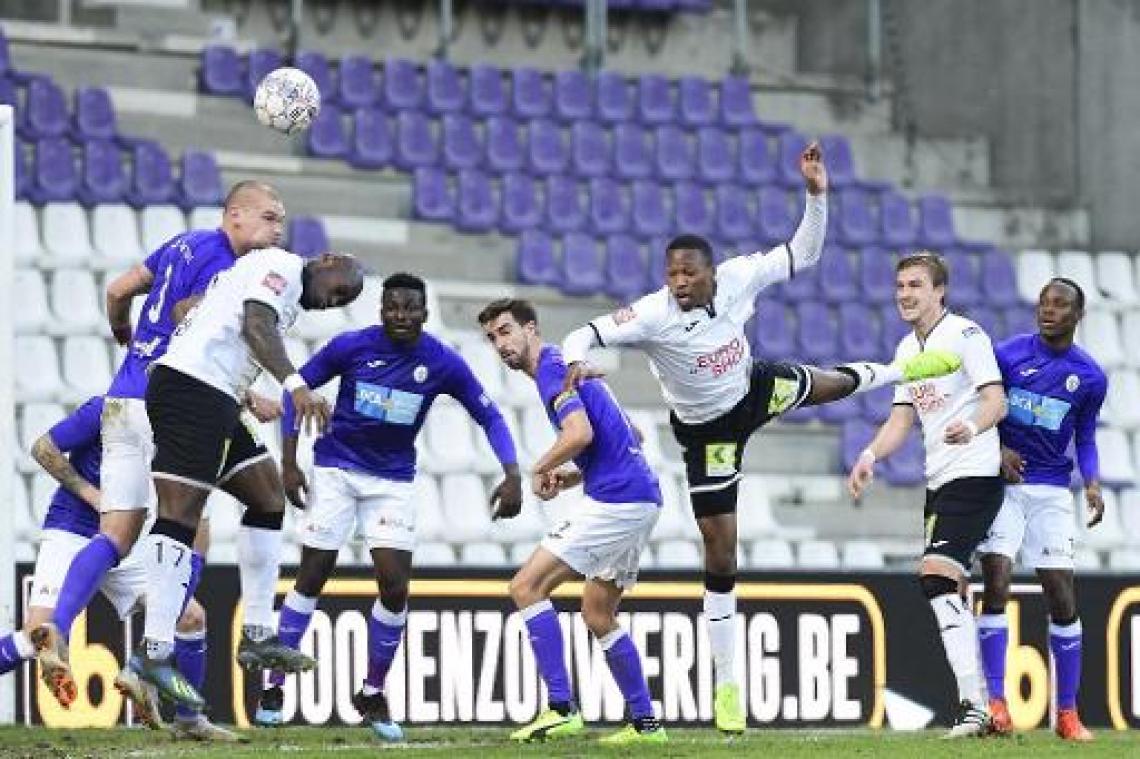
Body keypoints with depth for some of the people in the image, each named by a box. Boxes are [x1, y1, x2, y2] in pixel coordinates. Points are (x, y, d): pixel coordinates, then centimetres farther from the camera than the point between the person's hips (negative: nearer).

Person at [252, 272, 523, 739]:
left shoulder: (443, 363, -10)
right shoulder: (351, 347, -13)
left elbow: (489, 417, -2)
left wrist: (512, 475, -16)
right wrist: (289, 463, -8)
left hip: (393, 480, 1)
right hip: (336, 469, -1)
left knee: (395, 586, -9)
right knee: (311, 578, -3)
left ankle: (373, 695, 8)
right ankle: (273, 690, 7)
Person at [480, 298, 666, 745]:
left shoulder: (551, 369, -8)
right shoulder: (566, 369, 23)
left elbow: (580, 433, -24)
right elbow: (629, 437, 28)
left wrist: (541, 470, -5)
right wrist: (572, 476, 16)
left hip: (614, 501, -10)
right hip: (641, 499, 10)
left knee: (526, 587, -9)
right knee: (598, 615, 17)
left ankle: (561, 709, -15)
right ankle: (644, 723, 18)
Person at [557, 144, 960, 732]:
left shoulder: (738, 278, -25)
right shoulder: (652, 316, -35)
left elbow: (804, 255, -13)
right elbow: (583, 335, -38)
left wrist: (817, 197, -28)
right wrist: (574, 363, -61)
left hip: (756, 390, 3)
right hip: (709, 432, -3)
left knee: (829, 385, 28)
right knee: (719, 551, 1)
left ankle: (899, 372, 69)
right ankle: (727, 685, 12)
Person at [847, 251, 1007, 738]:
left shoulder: (965, 335, -9)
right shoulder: (906, 349, 16)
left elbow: (997, 402, -16)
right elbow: (902, 418, 18)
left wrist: (973, 427, -36)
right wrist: (870, 456, 1)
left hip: (973, 474, -9)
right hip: (938, 481, 9)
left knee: (936, 574, -21)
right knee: (953, 591, 8)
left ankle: (972, 703, -25)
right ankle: (982, 704, 12)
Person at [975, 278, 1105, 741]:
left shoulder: (1090, 377, 3)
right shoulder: (1008, 354, -3)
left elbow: (1085, 436, 14)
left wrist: (1092, 483, -3)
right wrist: (998, 450, -12)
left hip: (1051, 490, 2)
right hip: (1001, 481, -2)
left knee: (1063, 602, -1)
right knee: (996, 589, -14)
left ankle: (1068, 714, 8)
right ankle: (996, 704, -12)